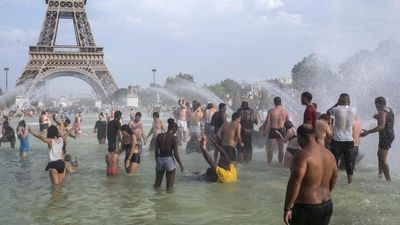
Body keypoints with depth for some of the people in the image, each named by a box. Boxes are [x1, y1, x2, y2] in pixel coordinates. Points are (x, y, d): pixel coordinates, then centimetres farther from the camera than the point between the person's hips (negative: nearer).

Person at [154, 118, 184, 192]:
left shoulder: (159, 136, 2)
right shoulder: (174, 138, -9)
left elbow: (156, 151, 6)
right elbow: (175, 153, -10)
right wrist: (180, 164, 1)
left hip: (160, 159, 4)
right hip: (169, 160, -4)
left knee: (157, 183, 19)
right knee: (170, 185, 9)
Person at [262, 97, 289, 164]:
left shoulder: (271, 111, -11)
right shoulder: (285, 111, 0)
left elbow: (267, 122, -10)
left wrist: (265, 131, -2)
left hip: (273, 131, -3)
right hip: (281, 130, 3)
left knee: (270, 148, 4)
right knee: (281, 148, 12)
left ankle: (269, 163, 6)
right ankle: (281, 163, 18)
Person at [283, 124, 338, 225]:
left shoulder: (303, 154, -20)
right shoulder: (329, 154, 6)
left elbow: (295, 183, -26)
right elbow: (333, 179, 18)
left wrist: (287, 208, -21)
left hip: (305, 208, -8)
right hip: (327, 206, 8)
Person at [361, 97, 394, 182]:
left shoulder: (382, 112, -19)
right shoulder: (389, 109, 11)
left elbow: (381, 127, -29)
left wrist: (367, 132, -33)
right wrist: (378, 117, 18)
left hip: (385, 136, -10)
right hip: (390, 135, 10)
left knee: (383, 159, -7)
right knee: (380, 154, 24)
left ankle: (388, 179, -6)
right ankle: (380, 174, 30)